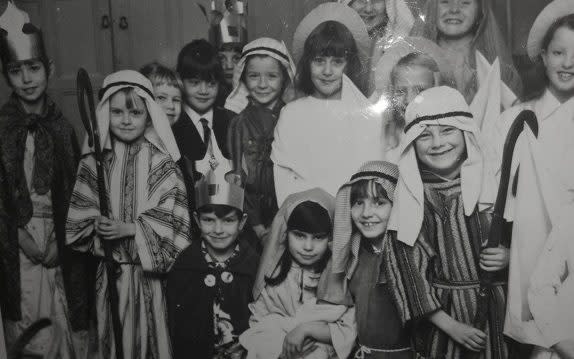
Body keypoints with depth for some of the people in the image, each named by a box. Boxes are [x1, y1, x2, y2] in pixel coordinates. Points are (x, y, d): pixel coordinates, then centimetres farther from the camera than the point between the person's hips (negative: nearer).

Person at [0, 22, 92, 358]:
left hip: (60, 239, 2)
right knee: (29, 329, 2)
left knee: (67, 324, 6)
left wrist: (60, 239, -5)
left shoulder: (61, 125, 5)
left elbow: (74, 190, 5)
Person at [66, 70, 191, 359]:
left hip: (149, 267, -2)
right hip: (111, 269, 3)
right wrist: (97, 226, -15)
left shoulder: (161, 161, -7)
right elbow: (81, 210, 4)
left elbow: (173, 214, -11)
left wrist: (130, 229, -19)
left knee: (150, 331, 7)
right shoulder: (95, 160, 1)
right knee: (116, 334, 14)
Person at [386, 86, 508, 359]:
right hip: (442, 314, -1)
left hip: (498, 311, 2)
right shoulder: (411, 197, -9)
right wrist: (450, 326, -12)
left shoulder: (495, 181, -4)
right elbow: (409, 270, -9)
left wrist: (510, 256, -12)